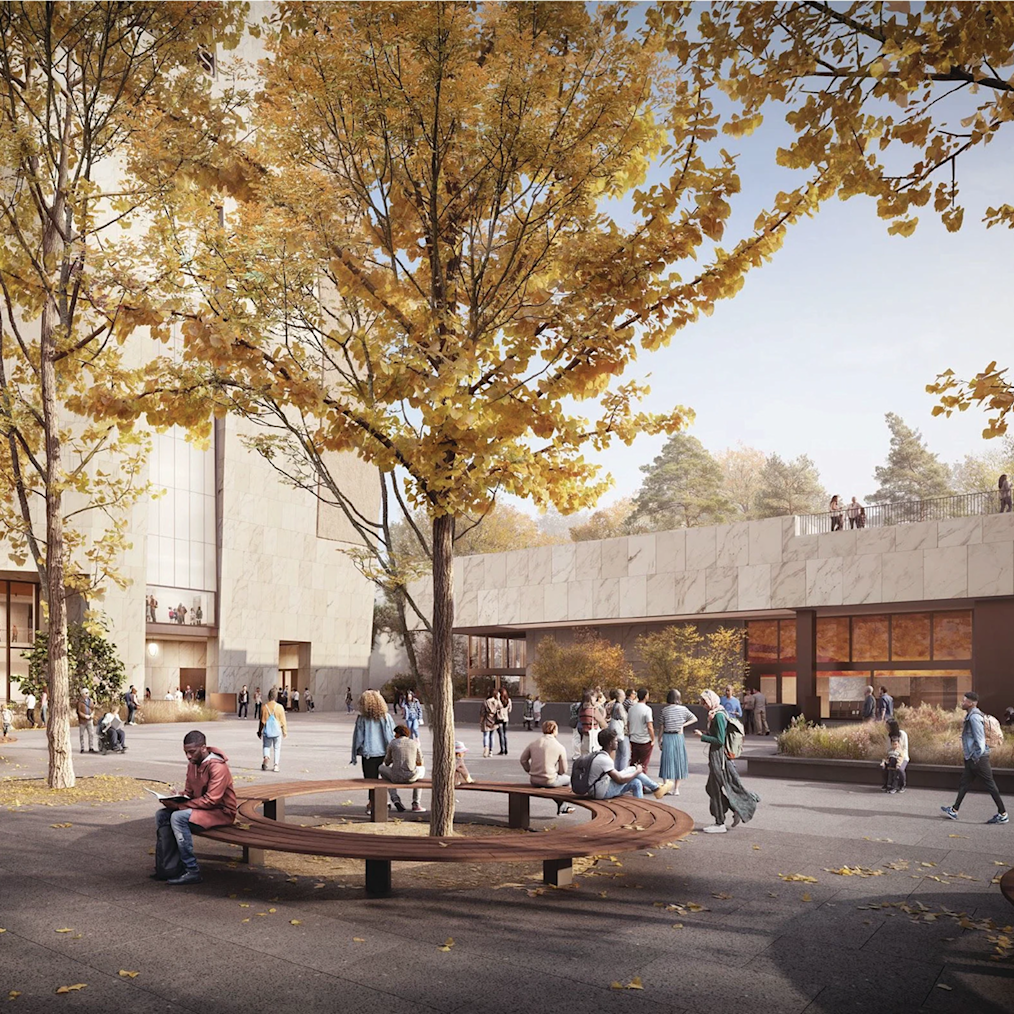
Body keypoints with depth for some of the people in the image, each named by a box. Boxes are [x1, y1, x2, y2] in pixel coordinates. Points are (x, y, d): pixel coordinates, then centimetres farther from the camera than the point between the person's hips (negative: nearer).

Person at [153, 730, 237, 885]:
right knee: (161, 815, -2)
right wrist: (176, 798, -10)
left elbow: (211, 800, -26)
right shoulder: (193, 764, 6)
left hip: (222, 812, -9)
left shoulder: (217, 767, -20)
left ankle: (192, 871, -24)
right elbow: (189, 792, 14)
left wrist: (179, 805, -28)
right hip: (200, 807, 9)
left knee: (178, 817, -28)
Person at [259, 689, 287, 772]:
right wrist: (285, 732, 9)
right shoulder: (279, 707, -8)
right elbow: (283, 721, -2)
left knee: (266, 746, 15)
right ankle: (276, 765, 4)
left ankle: (266, 757, -12)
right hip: (277, 731, -1)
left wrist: (260, 731, 14)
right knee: (277, 748, 9)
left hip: (267, 731, 1)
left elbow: (262, 721, 2)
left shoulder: (264, 707, -5)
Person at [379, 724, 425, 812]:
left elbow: (387, 763, 17)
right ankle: (416, 804, 30)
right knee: (422, 769, 38)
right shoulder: (415, 743, 8)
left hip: (396, 777, -1)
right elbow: (420, 763, 17)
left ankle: (395, 799, 19)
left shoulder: (392, 743, 6)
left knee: (381, 768, 34)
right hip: (411, 777, 1)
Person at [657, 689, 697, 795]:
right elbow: (694, 719, 5)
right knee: (678, 761, 9)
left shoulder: (664, 710, -3)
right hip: (679, 737, 0)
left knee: (667, 761, 6)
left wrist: (659, 740, 6)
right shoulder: (683, 709, -2)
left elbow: (662, 727, -1)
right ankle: (676, 789, 11)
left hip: (667, 737, 0)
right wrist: (683, 725, 2)